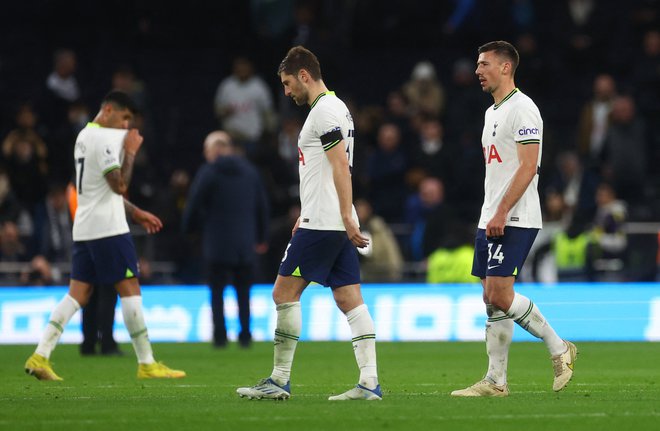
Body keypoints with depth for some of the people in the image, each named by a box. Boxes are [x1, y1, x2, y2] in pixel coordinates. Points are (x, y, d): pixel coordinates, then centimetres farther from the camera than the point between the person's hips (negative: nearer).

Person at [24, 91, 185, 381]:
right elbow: (119, 185, -19)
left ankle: (40, 356, -5)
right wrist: (130, 152, -9)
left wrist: (136, 212, 27)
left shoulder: (85, 136, 19)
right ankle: (146, 364, -1)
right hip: (108, 228, -9)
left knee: (78, 293, 5)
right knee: (130, 289, -4)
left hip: (84, 228, 9)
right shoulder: (105, 139, -13)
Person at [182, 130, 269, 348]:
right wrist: (261, 237, 22)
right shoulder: (250, 171, 9)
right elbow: (262, 206, 14)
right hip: (245, 244, 4)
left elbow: (194, 206, -6)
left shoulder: (208, 172, -6)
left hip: (217, 242, -4)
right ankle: (245, 334, 3)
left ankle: (220, 335, -6)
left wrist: (187, 229, 12)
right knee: (243, 291, 9)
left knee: (217, 291, 2)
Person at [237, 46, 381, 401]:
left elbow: (341, 165, -19)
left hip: (322, 225, -10)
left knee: (285, 292, -3)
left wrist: (346, 217, -23)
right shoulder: (336, 108, 20)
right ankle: (369, 382, -3)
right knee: (350, 299, 3)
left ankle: (279, 380, 0)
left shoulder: (324, 111, -11)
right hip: (336, 225, 10)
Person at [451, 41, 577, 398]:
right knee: (492, 299, 5)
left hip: (515, 220, -10)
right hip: (492, 220, 10)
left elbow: (528, 166, -18)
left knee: (500, 294, -16)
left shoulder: (522, 108, -10)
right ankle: (496, 381, 9)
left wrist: (502, 212, -23)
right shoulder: (492, 112, 19)